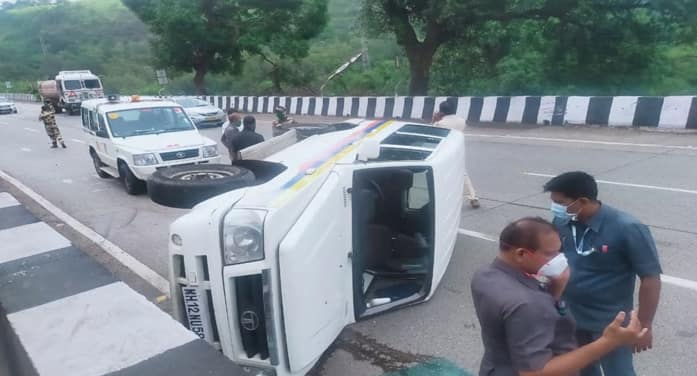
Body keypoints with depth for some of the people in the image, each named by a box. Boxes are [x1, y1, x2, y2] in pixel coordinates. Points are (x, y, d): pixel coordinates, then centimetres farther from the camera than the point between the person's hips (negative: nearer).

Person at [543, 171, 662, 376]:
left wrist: (644, 325, -14)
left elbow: (651, 278, -17)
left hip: (609, 324, -4)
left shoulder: (628, 229, -24)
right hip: (569, 317, 5)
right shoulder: (562, 222, -11)